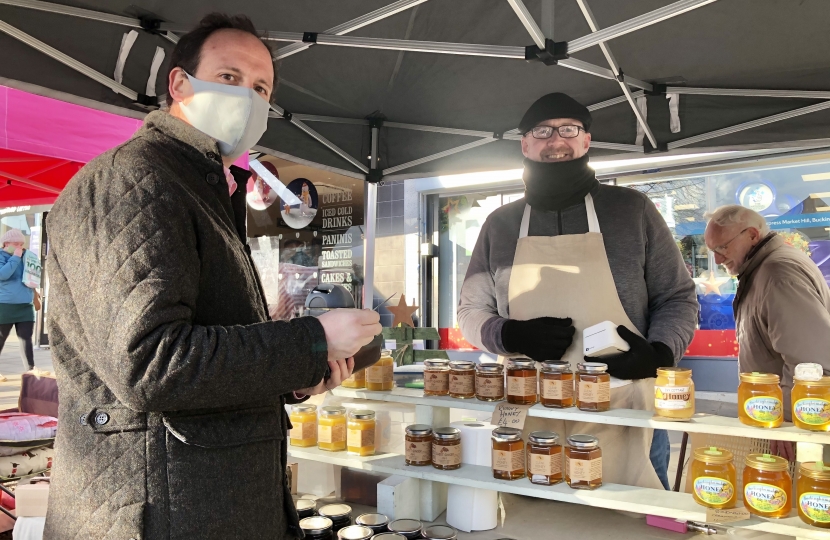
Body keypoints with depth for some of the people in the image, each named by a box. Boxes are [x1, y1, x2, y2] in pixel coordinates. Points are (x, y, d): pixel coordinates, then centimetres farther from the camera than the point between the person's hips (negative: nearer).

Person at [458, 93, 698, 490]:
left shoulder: (632, 209, 5)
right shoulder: (501, 223, 9)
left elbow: (678, 298, 9)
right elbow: (471, 310, 13)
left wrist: (659, 353, -11)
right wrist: (512, 336, -8)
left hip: (622, 414, -1)